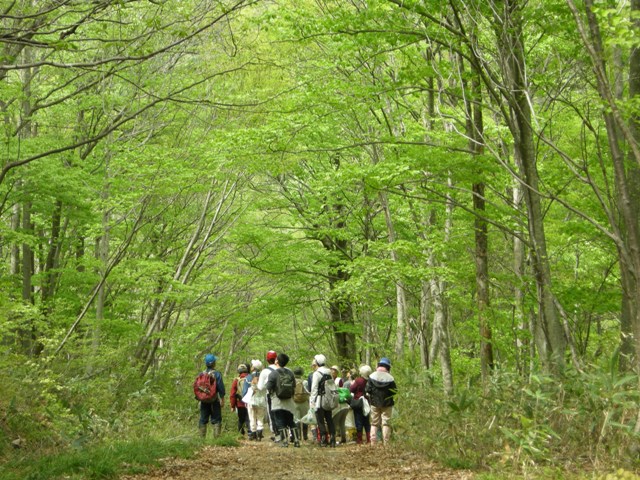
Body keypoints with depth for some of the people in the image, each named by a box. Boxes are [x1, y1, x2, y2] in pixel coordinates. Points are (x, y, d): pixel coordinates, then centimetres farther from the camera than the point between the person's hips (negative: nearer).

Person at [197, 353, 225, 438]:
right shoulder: (216, 374, -10)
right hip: (214, 400, -4)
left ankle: (202, 437, 11)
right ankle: (216, 437, -7)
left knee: (203, 420, 11)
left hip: (204, 400, 4)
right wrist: (222, 399, -3)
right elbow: (221, 387, -11)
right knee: (216, 420, 0)